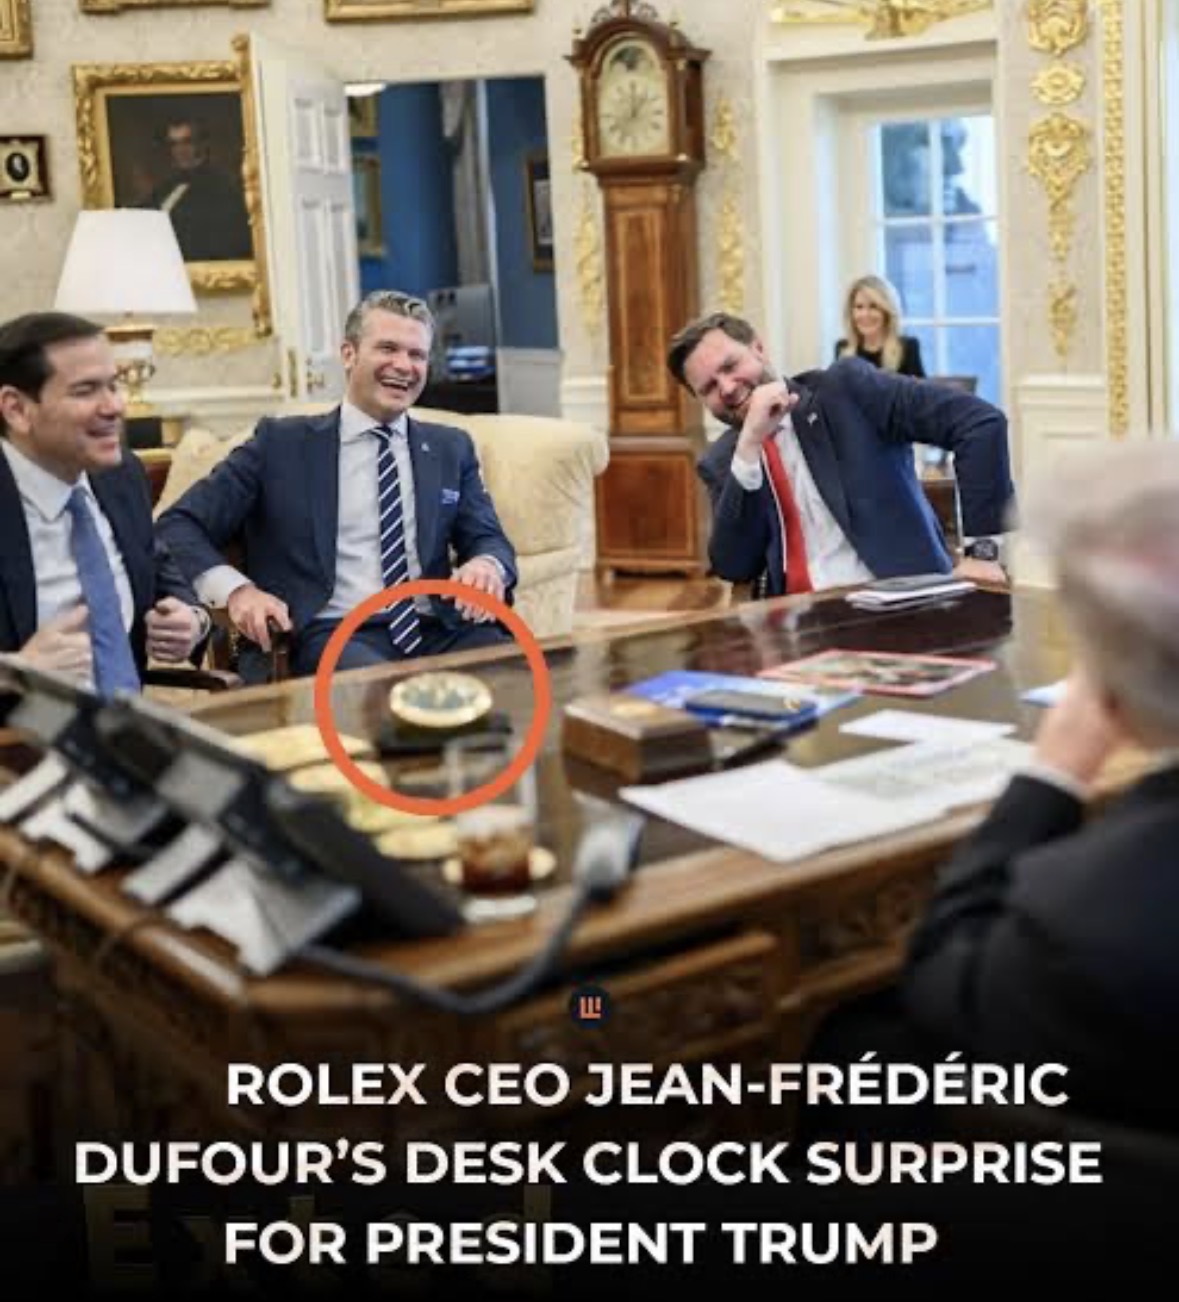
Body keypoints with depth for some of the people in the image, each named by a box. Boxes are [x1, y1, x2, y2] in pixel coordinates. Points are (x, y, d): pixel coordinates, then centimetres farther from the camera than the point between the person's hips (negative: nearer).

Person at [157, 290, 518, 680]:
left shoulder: (451, 448, 21)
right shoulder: (282, 443, 10)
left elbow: (488, 540, 15)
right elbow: (178, 525, 6)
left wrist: (488, 565, -12)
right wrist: (235, 589, -14)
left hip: (436, 630, 3)